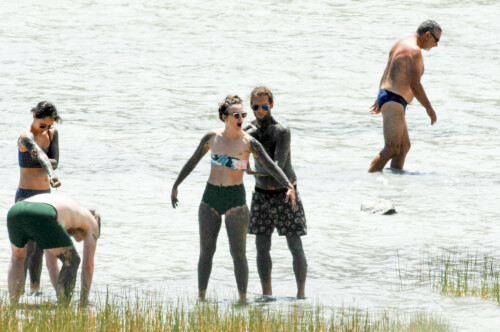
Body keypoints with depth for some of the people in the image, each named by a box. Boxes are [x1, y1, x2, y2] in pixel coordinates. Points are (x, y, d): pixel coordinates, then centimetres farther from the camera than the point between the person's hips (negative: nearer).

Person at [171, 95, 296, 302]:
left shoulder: (248, 143, -5)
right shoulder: (212, 138, 3)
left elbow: (270, 166, -8)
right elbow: (193, 161, 16)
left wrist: (288, 187, -22)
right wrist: (176, 185, 20)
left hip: (235, 199, -3)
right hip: (211, 197, 3)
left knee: (238, 253, -3)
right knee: (206, 251, 7)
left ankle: (243, 299, 2)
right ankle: (201, 297, 14)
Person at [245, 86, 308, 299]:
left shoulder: (281, 131, -17)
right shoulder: (254, 128, 4)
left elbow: (278, 167, -25)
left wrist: (253, 172, -38)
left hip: (285, 193, -5)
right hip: (262, 194, 5)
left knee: (295, 246, -5)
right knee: (262, 246, 3)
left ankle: (301, 293, 0)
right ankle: (266, 293, 9)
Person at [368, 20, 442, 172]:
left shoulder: (401, 44, 16)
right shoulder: (414, 51, -15)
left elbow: (386, 72, 26)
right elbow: (414, 84, -20)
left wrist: (379, 98, 35)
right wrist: (429, 108, -13)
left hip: (385, 97, 11)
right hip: (393, 101, -11)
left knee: (404, 146, 16)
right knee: (392, 148, -19)